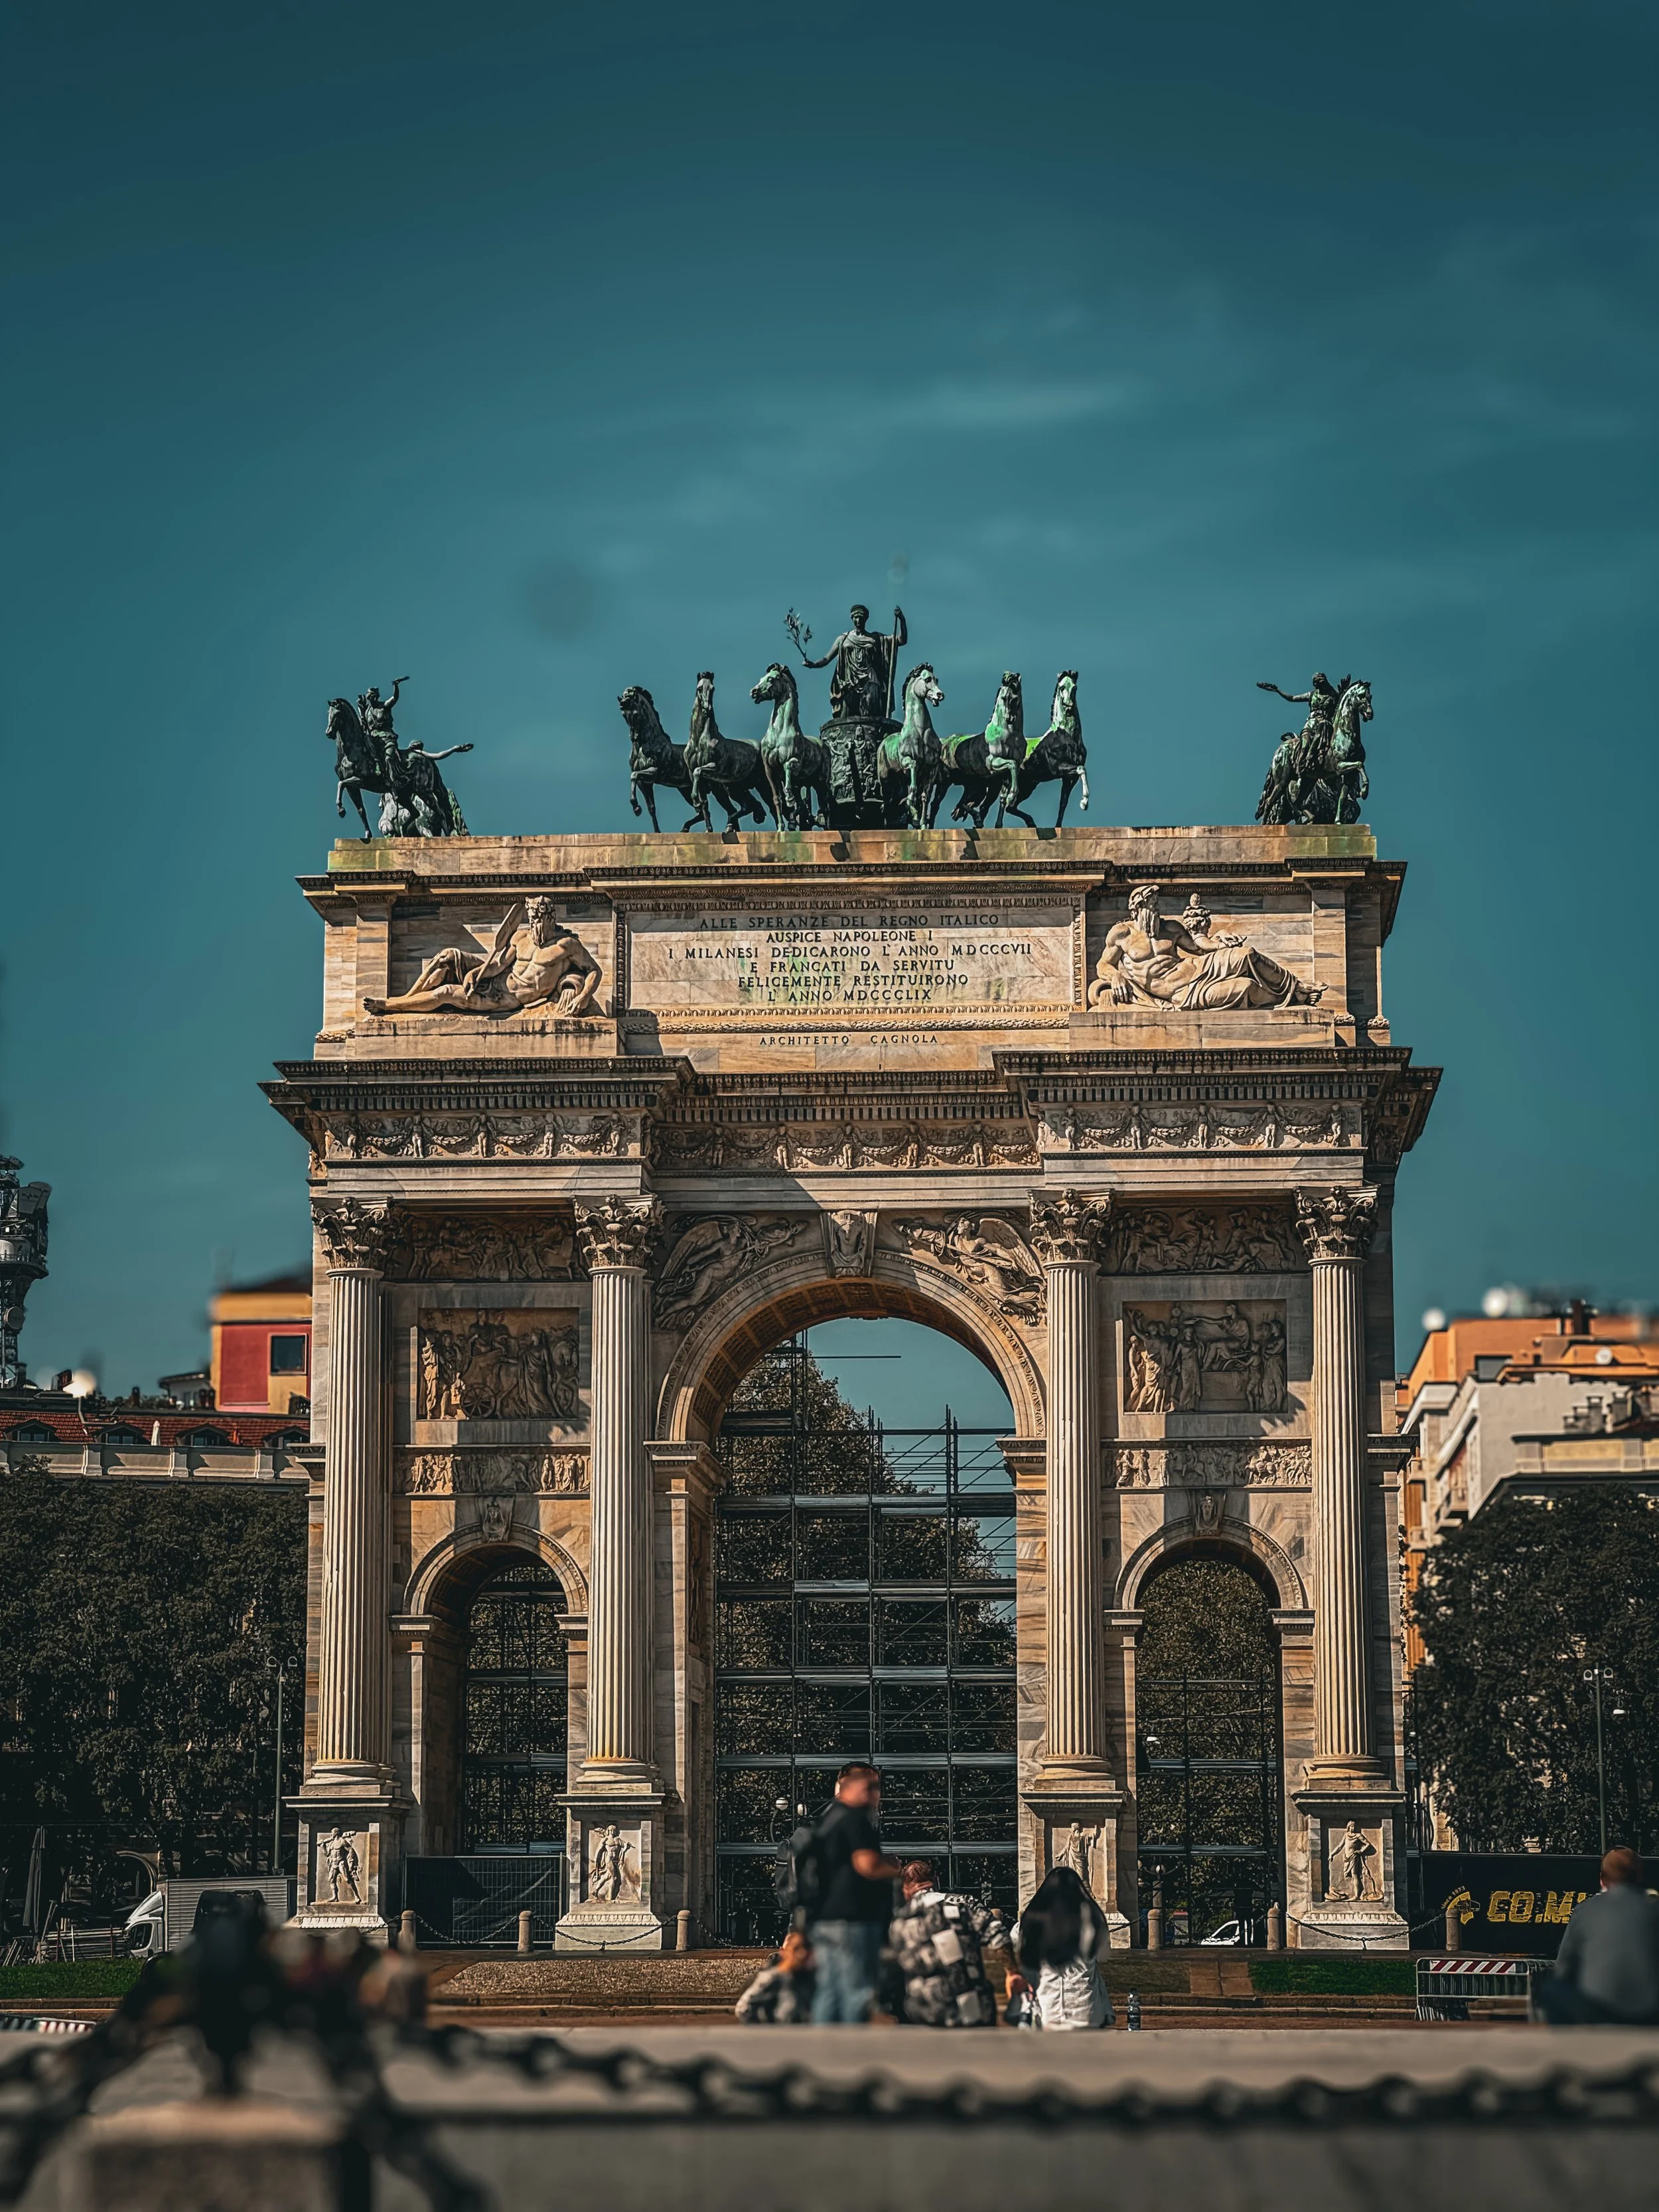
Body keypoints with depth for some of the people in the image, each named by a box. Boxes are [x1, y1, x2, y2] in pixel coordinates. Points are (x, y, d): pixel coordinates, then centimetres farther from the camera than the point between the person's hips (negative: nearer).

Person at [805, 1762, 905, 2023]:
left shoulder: (827, 1819, 20)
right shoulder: (855, 1819, -11)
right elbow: (868, 1866, -21)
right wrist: (898, 1871, -4)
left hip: (823, 1920, 10)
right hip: (853, 1920, -10)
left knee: (828, 1994, 8)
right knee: (857, 1993, -8)